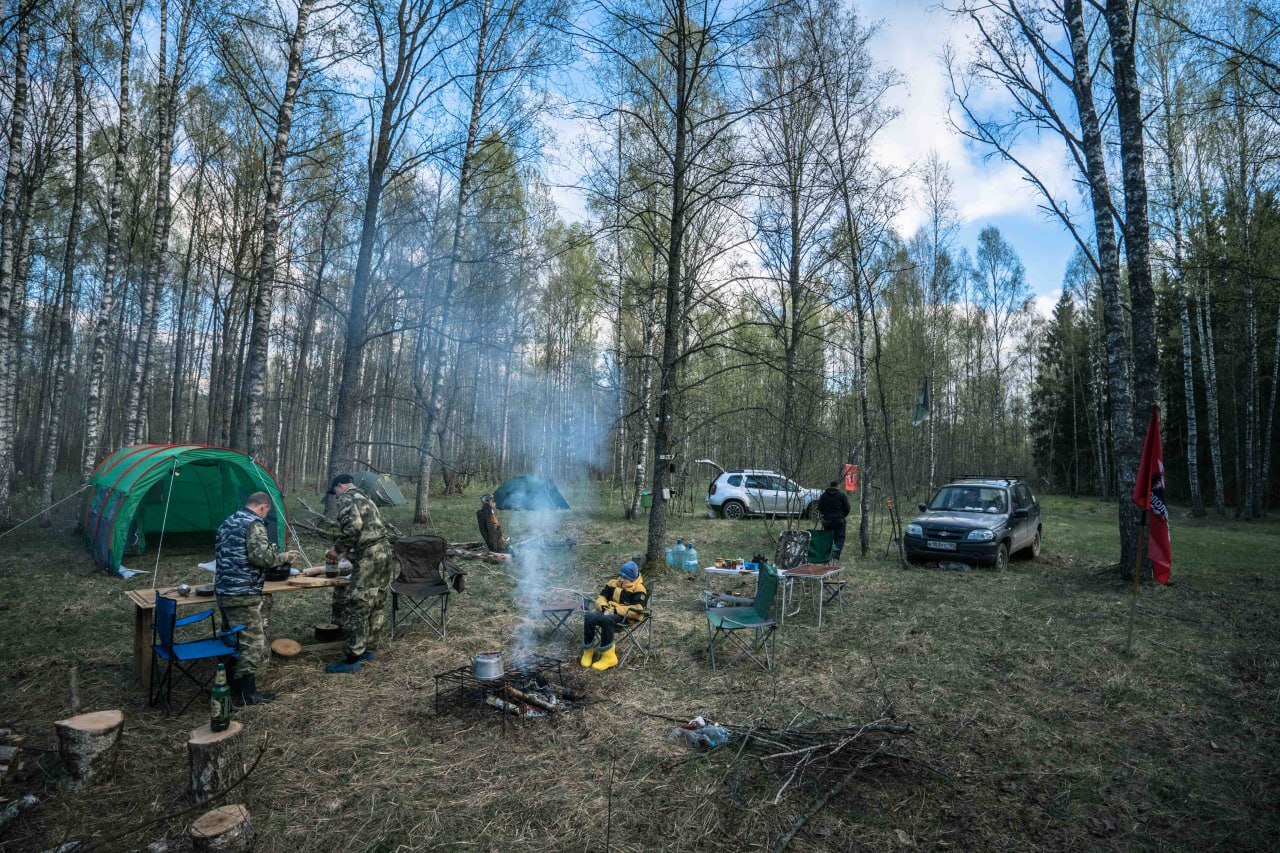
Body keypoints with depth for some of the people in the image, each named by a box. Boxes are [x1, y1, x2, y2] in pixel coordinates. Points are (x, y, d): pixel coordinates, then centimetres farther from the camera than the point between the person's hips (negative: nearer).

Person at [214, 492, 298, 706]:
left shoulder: (228, 522, 15)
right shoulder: (254, 524, -13)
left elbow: (220, 554, 21)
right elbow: (261, 557, -22)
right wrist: (285, 557, -6)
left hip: (223, 591, 10)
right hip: (243, 594, -9)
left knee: (232, 640, 18)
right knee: (252, 642, -2)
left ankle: (231, 687, 26)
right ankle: (246, 694, 3)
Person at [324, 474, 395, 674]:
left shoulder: (347, 498, -5)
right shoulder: (365, 498, 24)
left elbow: (353, 526, -21)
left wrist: (337, 548, -8)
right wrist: (345, 550, 27)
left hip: (369, 556, -10)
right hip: (383, 551, 10)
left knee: (357, 608, -5)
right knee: (377, 604, 15)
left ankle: (353, 659, -1)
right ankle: (369, 649, 25)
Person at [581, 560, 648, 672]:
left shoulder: (639, 590, -4)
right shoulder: (613, 583, 15)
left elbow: (636, 610, -16)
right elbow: (601, 597, 16)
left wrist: (615, 610, -21)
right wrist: (605, 608, -8)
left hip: (625, 616, -6)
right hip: (609, 611, 6)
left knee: (606, 619, -39)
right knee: (589, 616, -26)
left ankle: (608, 657, -30)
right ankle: (588, 651, -13)